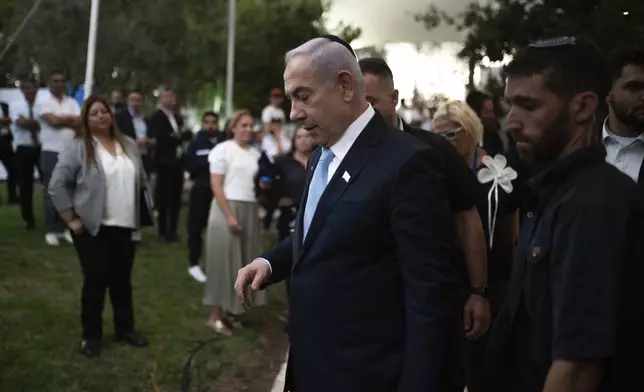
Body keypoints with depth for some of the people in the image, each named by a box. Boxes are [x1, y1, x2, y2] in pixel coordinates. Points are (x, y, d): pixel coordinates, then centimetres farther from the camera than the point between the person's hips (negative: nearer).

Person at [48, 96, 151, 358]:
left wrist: (140, 215, 13)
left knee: (123, 279, 13)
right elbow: (57, 185, -10)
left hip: (125, 227, 5)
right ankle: (91, 336, 12)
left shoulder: (128, 145, 9)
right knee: (95, 281, 0)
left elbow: (141, 181, 18)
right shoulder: (78, 147, -8)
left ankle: (125, 329, 26)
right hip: (93, 228, -5)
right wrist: (71, 219, -12)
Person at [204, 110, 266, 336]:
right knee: (224, 260, -3)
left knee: (243, 261, 7)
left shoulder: (255, 153, 11)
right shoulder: (223, 149, -6)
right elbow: (216, 185, -12)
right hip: (227, 208, -6)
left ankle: (229, 310, 16)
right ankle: (216, 315, 3)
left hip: (249, 209, 6)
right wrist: (229, 216, -18)